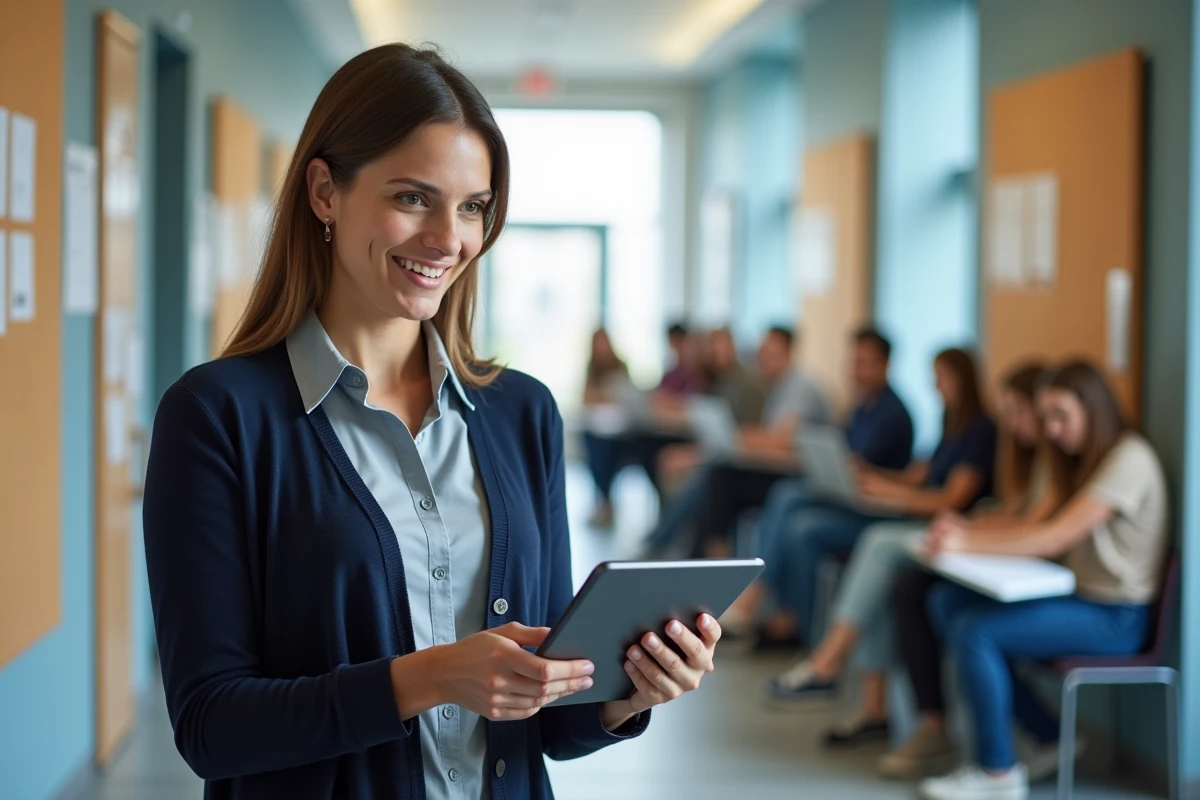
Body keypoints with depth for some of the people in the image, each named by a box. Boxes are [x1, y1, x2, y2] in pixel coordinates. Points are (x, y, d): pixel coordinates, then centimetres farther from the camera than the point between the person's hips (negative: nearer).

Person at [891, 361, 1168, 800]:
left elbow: (1055, 537, -23)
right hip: (1078, 595, 10)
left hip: (1114, 616, -10)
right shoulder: (1083, 459, 16)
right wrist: (967, 529, -11)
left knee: (974, 630, -22)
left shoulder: (1129, 459, -15)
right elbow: (1041, 529, 6)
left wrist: (968, 542, -25)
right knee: (945, 602, -1)